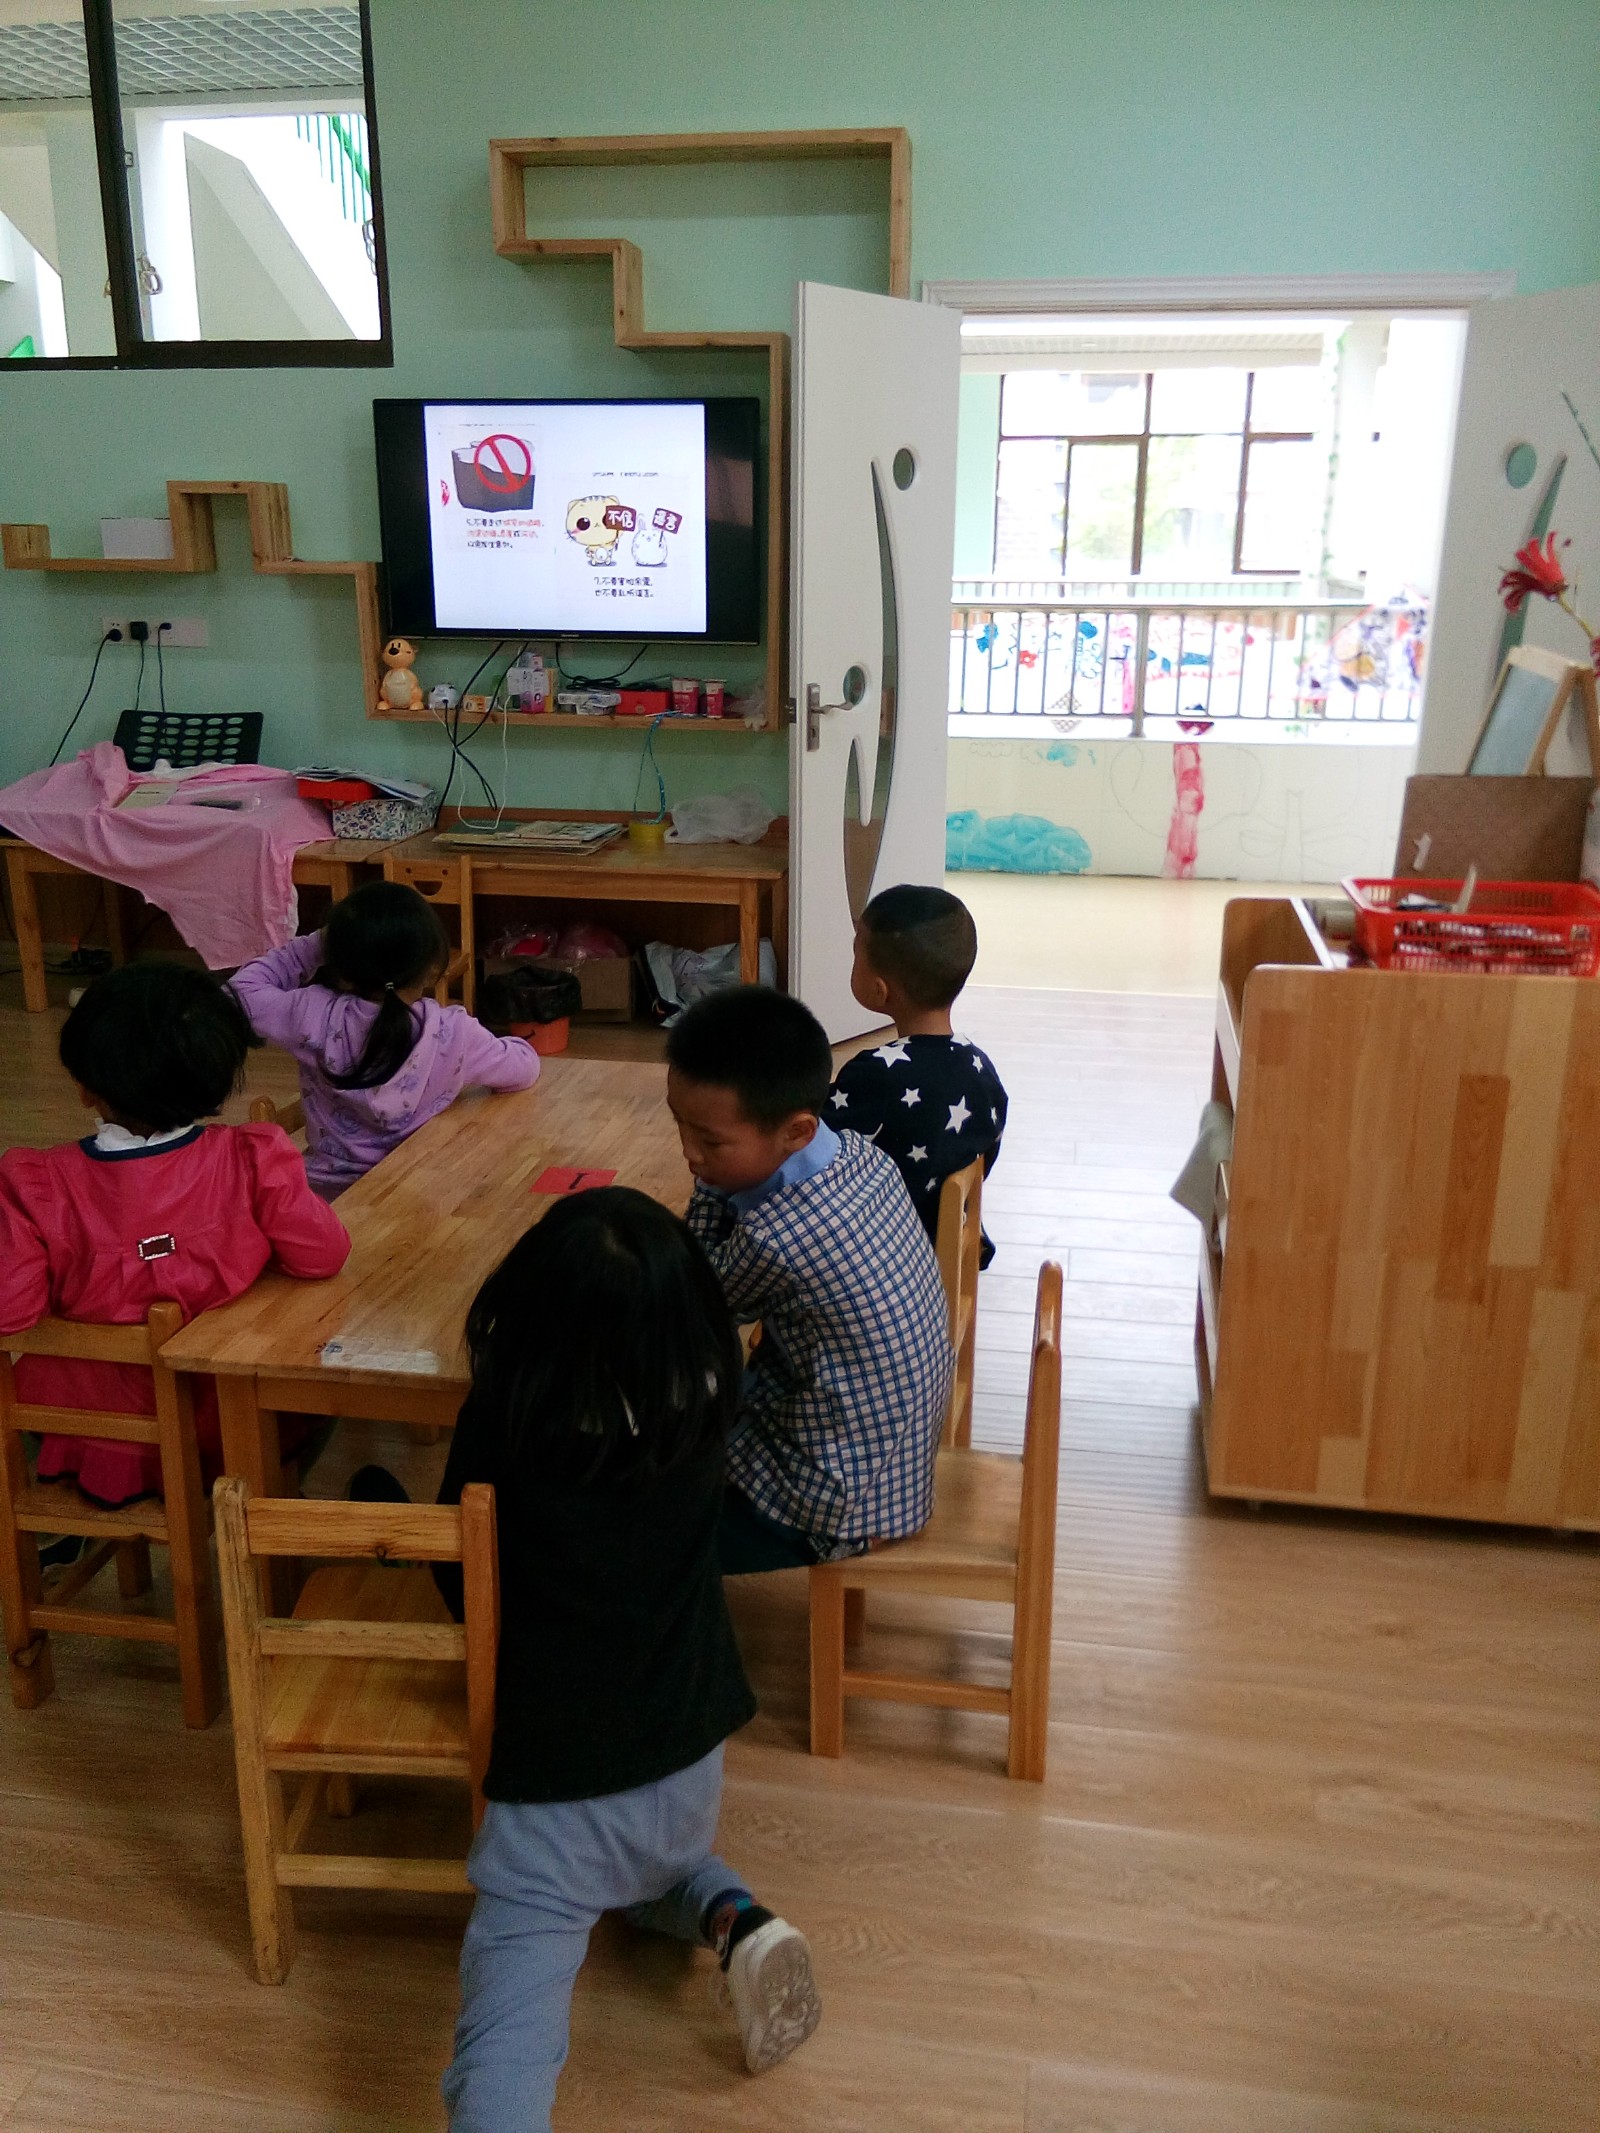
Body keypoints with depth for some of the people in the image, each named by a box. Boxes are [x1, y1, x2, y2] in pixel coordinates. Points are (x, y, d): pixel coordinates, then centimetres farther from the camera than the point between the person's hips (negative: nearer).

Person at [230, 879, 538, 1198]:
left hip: (327, 1191, 1)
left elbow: (244, 989, -2)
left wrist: (315, 946, -4)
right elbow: (526, 1066, -4)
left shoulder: (315, 1017, -20)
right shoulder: (454, 1034, -21)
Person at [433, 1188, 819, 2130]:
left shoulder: (505, 1414, -21)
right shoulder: (710, 1398, -15)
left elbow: (460, 1576, -4)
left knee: (506, 2038, -1)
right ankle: (735, 1921, 7)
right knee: (660, 1858, 35)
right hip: (687, 1752, 4)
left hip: (550, 1772, -4)